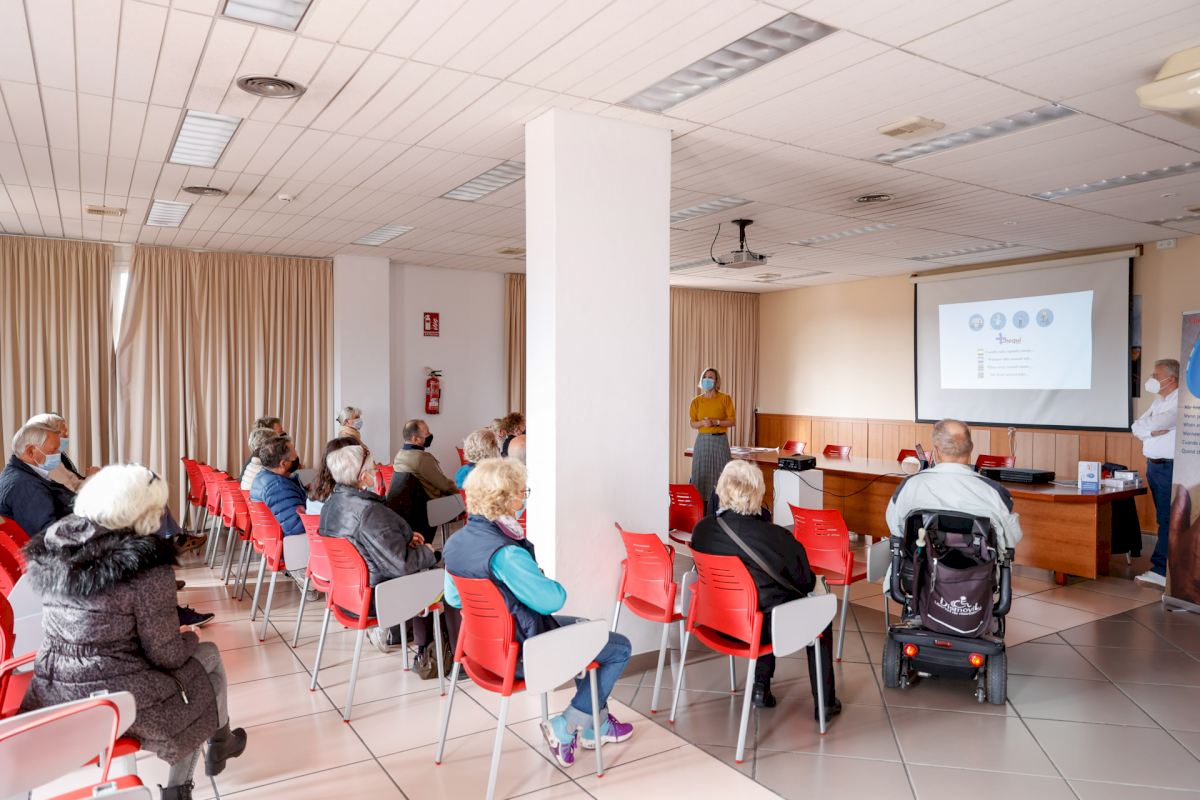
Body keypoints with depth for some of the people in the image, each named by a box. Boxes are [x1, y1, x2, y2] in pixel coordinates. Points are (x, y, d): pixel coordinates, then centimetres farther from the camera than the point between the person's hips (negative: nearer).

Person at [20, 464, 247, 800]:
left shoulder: (53, 547, 1)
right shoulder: (148, 563, -20)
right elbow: (166, 655, -14)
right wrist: (188, 638, 7)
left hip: (52, 698, 7)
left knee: (192, 653, 25)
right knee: (207, 655, 20)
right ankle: (220, 743, 41)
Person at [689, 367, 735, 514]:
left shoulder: (725, 399, 0)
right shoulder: (696, 401, 6)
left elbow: (731, 421, -1)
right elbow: (693, 424, 6)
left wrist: (716, 422, -15)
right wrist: (703, 422, -14)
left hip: (720, 441, -2)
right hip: (702, 440, 2)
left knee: (719, 474, -4)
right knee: (702, 474, 0)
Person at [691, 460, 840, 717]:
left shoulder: (702, 529, -13)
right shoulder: (776, 537, -25)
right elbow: (806, 583, -9)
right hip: (765, 627, -4)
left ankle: (761, 686, 31)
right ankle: (825, 702, 33)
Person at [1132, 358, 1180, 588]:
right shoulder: (1159, 401, 17)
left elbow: (1159, 423, -23)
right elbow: (1136, 427, 11)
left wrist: (1146, 427, -4)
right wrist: (1151, 430, -7)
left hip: (1170, 467, -8)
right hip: (1154, 466, 8)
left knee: (1167, 520, -7)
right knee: (1165, 519, 12)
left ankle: (1161, 571, -6)